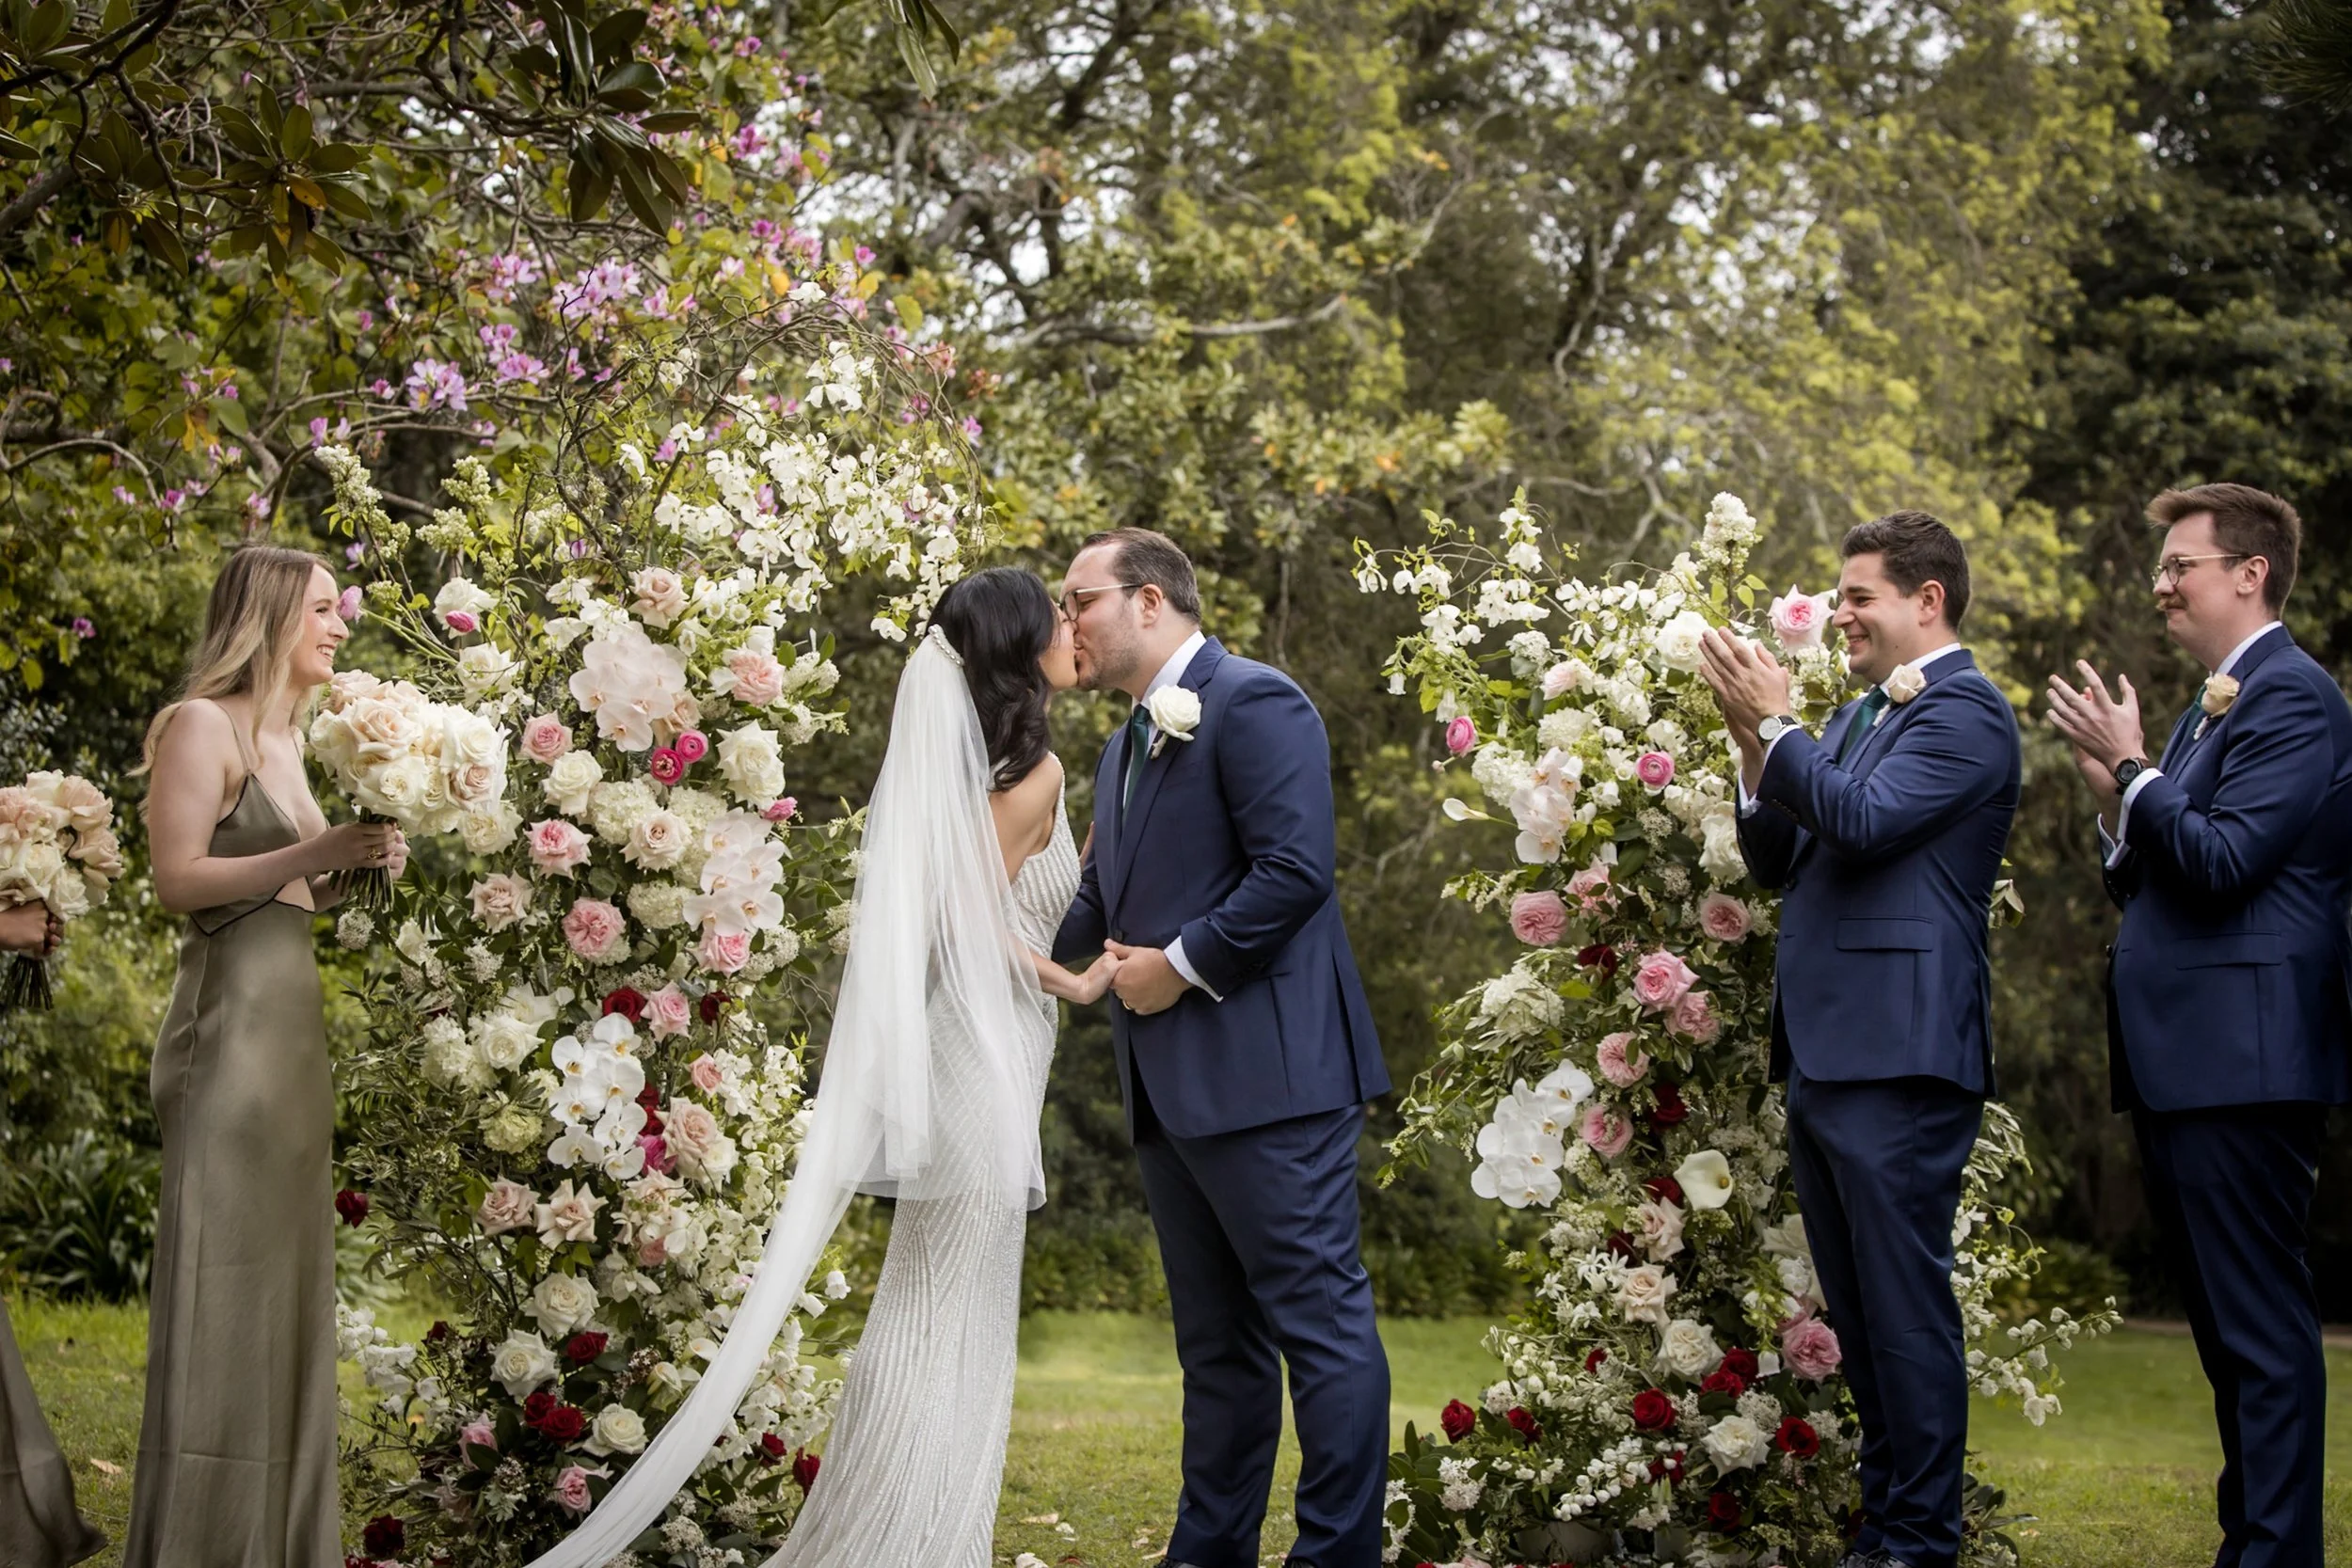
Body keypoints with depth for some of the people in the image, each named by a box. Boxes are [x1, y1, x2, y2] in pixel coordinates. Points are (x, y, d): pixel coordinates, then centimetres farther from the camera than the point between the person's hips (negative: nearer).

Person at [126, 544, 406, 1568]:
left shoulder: (282, 738, 18)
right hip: (231, 1013, -9)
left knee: (283, 1278, 9)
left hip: (290, 1019, 9)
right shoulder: (203, 725, -7)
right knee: (222, 1287, -7)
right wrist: (311, 856, -19)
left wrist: (356, 869, 6)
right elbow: (177, 879, -15)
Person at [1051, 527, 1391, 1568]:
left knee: (1319, 1317, -6)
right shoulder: (1127, 748, 22)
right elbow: (1101, 904, 24)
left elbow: (1295, 867, -18)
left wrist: (1183, 964, -15)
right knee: (1214, 1337, 14)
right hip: (1172, 1090, 10)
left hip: (1264, 1071, -10)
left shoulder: (1253, 702, -7)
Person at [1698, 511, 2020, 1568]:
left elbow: (1863, 820, -22)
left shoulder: (1964, 712, -9)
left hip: (1898, 1059, -10)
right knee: (1859, 1312, 15)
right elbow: (1783, 863, 18)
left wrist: (1774, 725, -12)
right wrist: (1755, 752, 4)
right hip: (1823, 1055, 10)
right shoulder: (1858, 717, 19)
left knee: (1905, 1308, -5)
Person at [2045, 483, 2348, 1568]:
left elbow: (2223, 862, -21)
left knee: (2260, 1322, -8)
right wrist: (2115, 799, 2)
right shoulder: (2212, 706, 19)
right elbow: (2153, 885, 18)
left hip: (2242, 1060, -10)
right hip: (2181, 1063, 10)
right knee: (2223, 1321, 15)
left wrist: (2132, 767, -13)